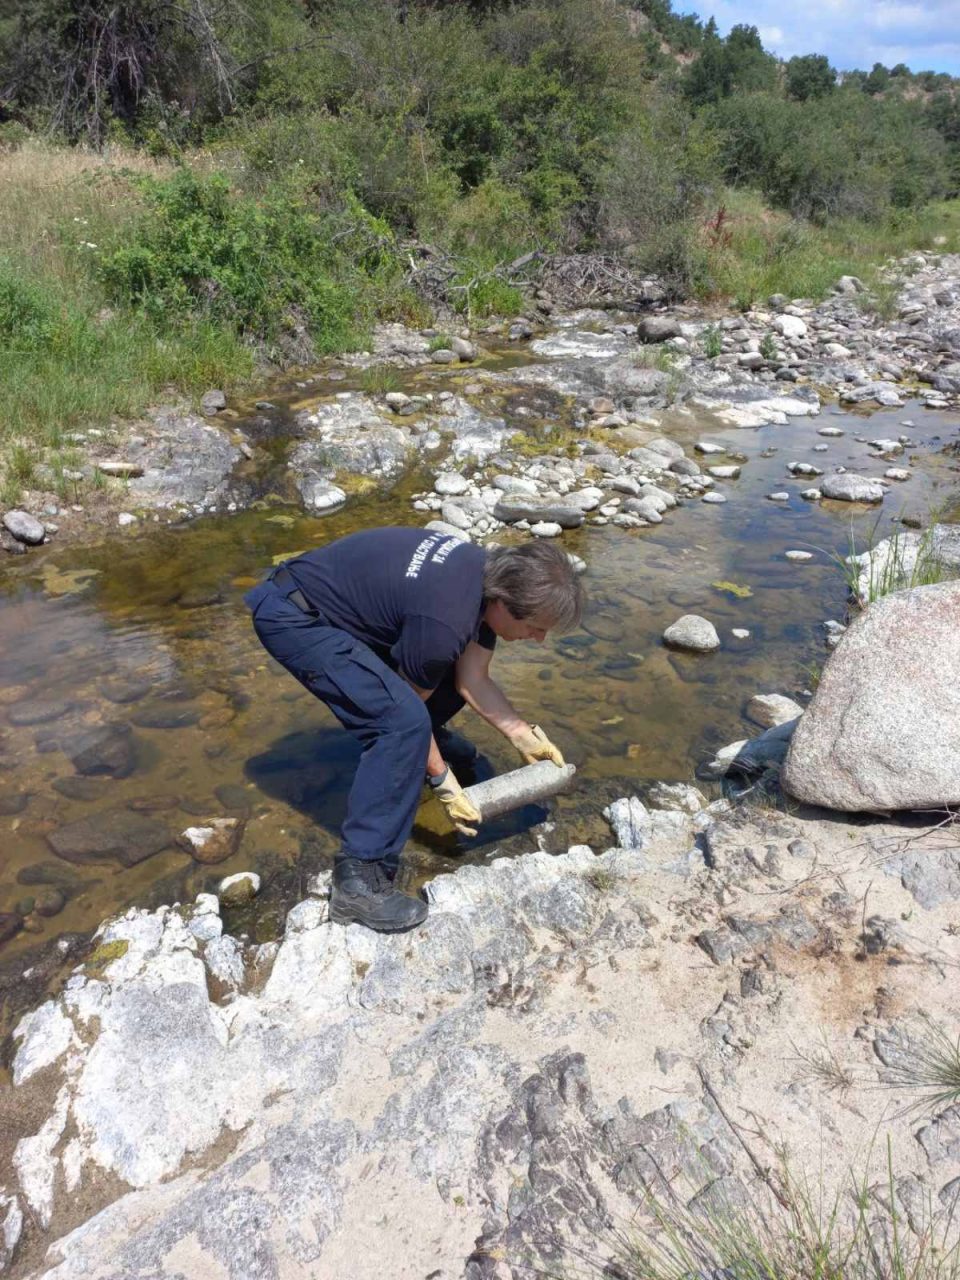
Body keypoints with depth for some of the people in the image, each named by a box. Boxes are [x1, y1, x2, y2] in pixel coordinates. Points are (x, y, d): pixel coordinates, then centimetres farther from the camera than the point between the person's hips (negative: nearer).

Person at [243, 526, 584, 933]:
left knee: (452, 667, 13)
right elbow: (406, 707, -14)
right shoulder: (445, 621, -31)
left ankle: (429, 744, 38)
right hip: (290, 616, -9)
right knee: (403, 721, -24)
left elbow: (472, 680, 4)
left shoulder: (491, 575, -5)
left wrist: (522, 735, -1)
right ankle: (358, 879, -18)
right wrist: (443, 782, -5)